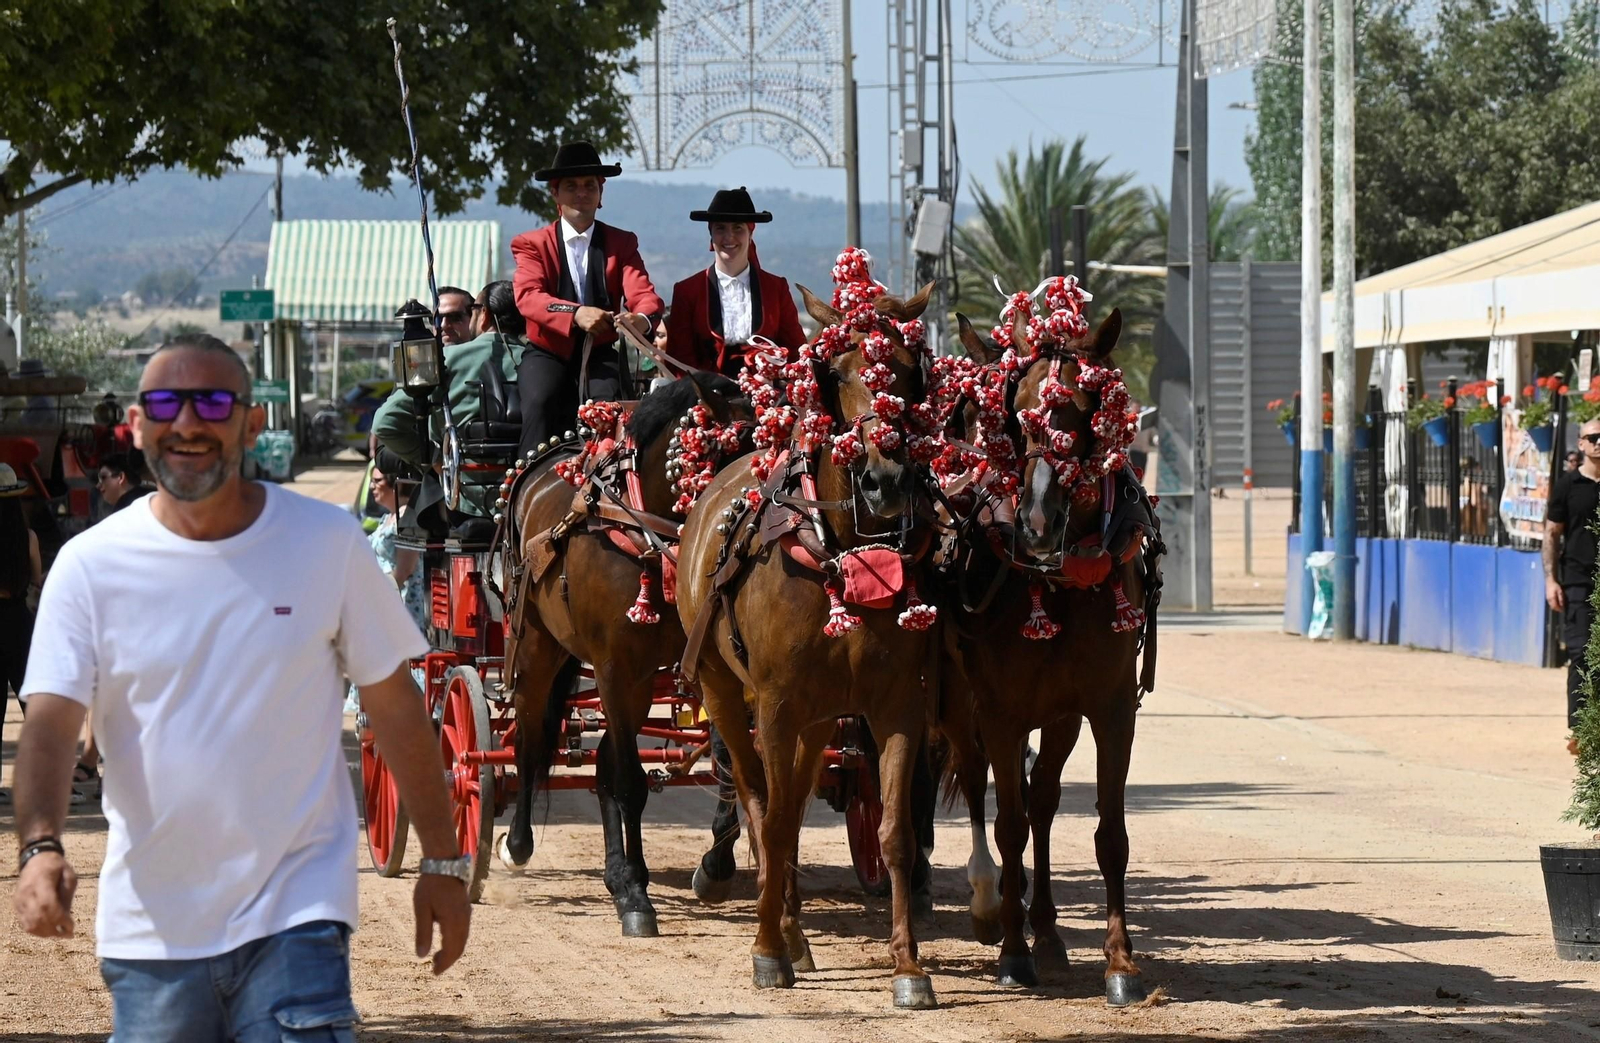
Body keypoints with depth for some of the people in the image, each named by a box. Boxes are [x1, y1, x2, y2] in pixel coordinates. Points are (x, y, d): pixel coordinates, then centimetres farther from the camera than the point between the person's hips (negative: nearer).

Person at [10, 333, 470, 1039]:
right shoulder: (91, 566, -2)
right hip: (149, 926, 1)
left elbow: (395, 708, 6)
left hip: (294, 914, -1)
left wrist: (443, 862, 7)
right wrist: (39, 849, -28)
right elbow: (50, 722, -10)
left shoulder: (327, 543, -1)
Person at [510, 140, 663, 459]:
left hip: (599, 355, 1)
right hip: (547, 354, -1)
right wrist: (576, 313, -36)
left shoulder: (622, 243, 10)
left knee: (607, 401, -30)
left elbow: (643, 294, -6)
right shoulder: (532, 244, 4)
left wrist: (642, 319, -34)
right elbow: (528, 296, -15)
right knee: (540, 403, -30)